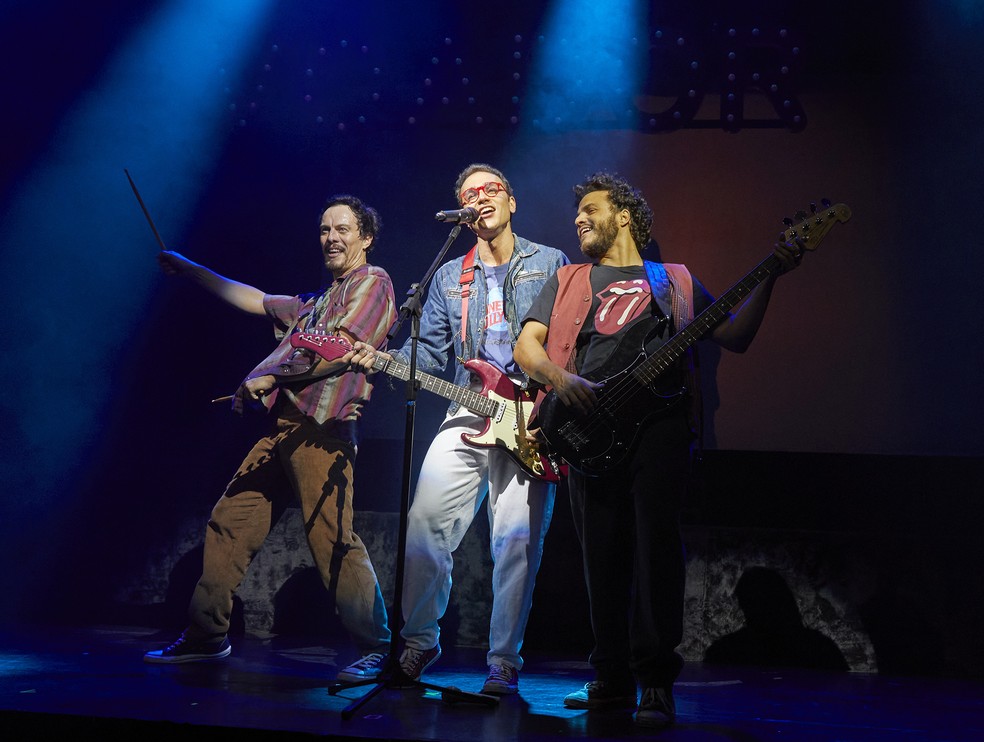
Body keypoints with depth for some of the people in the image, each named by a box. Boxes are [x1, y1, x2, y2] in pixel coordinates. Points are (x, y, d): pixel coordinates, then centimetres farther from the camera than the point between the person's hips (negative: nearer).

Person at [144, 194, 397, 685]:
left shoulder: (372, 282, 1)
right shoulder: (320, 299, 28)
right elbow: (256, 301, 37)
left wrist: (267, 378, -7)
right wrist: (189, 270, 41)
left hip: (321, 427, -9)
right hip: (284, 425, 9)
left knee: (332, 539, -16)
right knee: (230, 520, 7)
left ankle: (377, 650, -12)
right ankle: (205, 636, 16)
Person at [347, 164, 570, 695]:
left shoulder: (551, 264, 7)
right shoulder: (449, 277, 17)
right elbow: (428, 353, 14)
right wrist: (379, 359, -4)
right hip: (468, 414, 3)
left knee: (516, 539, -7)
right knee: (425, 522, -6)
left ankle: (503, 662, 4)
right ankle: (419, 641, 12)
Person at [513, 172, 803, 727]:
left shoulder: (674, 281, 20)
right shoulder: (569, 281, 22)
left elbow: (735, 336, 16)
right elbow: (526, 344, 11)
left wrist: (769, 278, 4)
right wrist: (560, 378, -9)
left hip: (658, 422, -2)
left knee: (657, 546, -13)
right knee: (603, 555, 2)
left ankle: (656, 684, -9)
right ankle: (613, 681, 11)